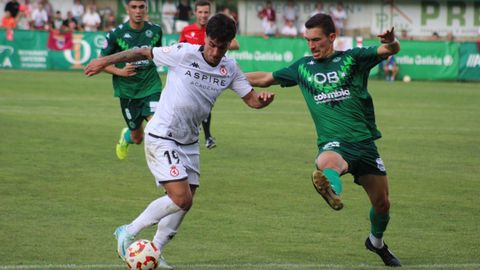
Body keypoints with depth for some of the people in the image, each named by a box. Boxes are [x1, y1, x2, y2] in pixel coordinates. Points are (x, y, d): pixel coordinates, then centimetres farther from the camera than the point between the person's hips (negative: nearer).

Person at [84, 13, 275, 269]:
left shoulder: (229, 68, 0)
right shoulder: (183, 54, -17)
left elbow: (251, 99, 5)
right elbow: (144, 53, -5)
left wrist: (263, 99, -19)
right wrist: (106, 61, 1)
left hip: (188, 142, 7)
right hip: (161, 138, -7)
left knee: (184, 203, 6)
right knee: (181, 198, -17)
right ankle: (128, 233, -1)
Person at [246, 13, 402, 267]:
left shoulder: (352, 58, 4)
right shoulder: (303, 67, 11)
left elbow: (390, 50, -8)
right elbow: (265, 79, 24)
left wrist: (391, 42, -33)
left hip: (364, 143, 1)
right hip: (334, 143, -1)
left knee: (382, 203, 8)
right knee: (328, 161, -39)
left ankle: (377, 241, 39)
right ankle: (332, 191, -75)